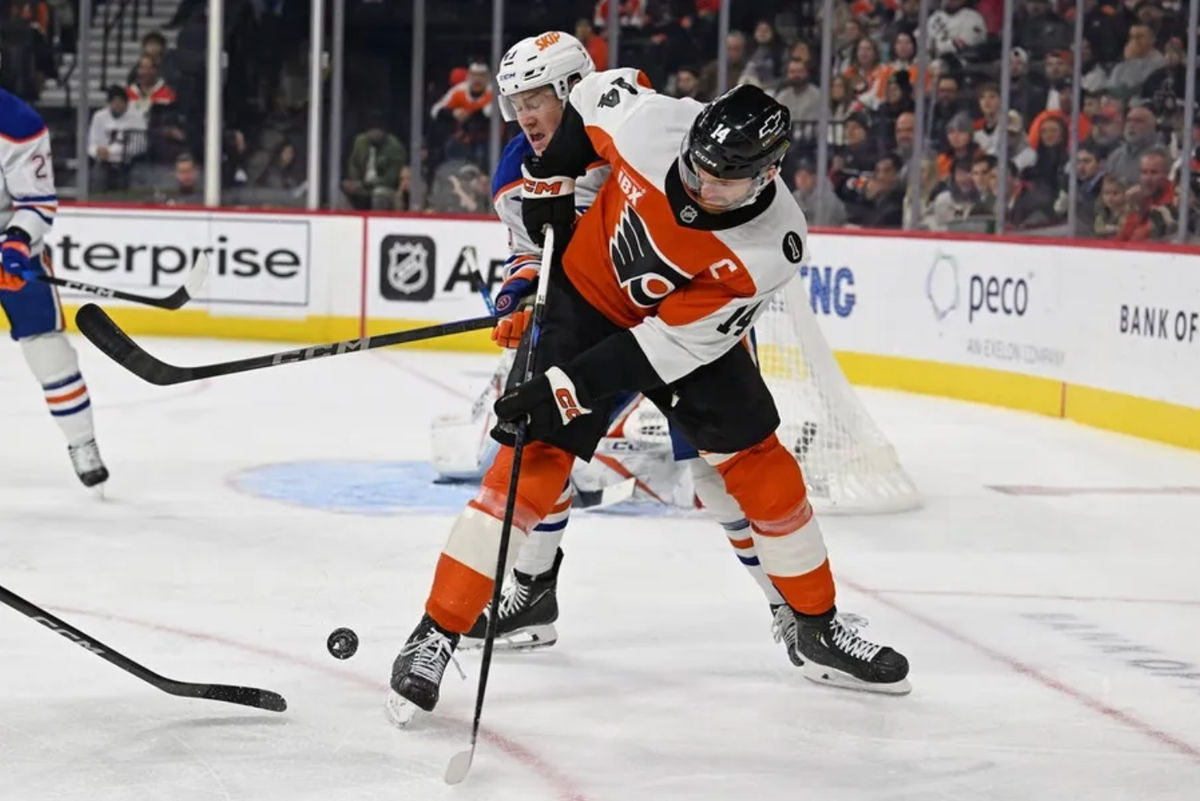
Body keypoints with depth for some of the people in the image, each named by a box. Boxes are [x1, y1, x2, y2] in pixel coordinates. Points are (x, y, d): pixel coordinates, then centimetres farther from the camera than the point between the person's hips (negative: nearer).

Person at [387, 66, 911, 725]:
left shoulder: (771, 246, -31)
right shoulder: (654, 123, -31)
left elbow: (673, 342, -30)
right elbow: (595, 91, -6)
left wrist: (567, 391, -33)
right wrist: (549, 183, -3)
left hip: (687, 324, 1)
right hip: (589, 294, -1)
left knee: (759, 465, 1)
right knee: (536, 460, -12)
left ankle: (819, 632, 21)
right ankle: (436, 635, -9)